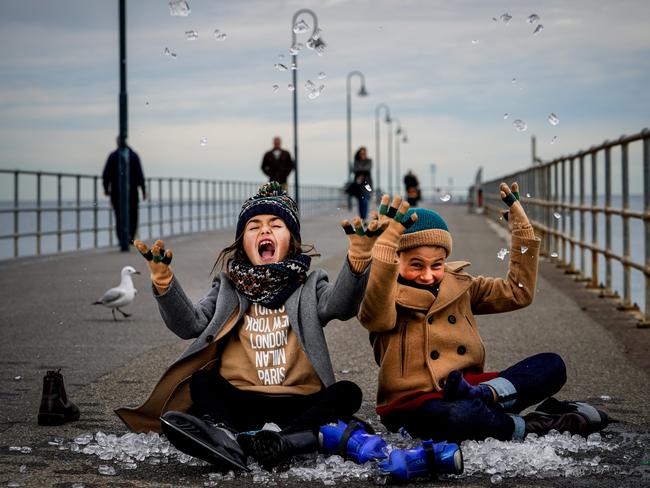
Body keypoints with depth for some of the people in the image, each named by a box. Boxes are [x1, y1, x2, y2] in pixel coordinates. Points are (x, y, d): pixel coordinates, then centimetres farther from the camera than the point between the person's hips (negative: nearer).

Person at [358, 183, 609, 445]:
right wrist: (386, 243, -37)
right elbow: (375, 314, -29)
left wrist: (522, 228, 10)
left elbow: (517, 291, 18)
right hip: (413, 402, -7)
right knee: (458, 416, -43)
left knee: (551, 365, -9)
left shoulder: (460, 286, 15)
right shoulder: (389, 298, -4)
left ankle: (483, 395, -32)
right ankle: (534, 427, -22)